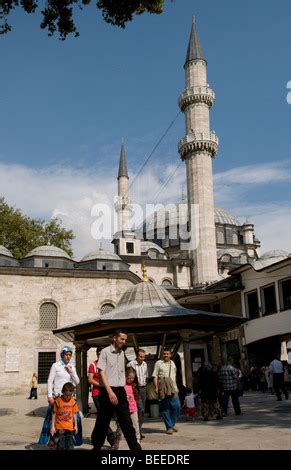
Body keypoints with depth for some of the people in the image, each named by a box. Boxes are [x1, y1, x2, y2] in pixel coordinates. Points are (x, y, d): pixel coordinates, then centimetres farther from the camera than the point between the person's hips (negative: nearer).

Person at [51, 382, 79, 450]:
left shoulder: (73, 402, -2)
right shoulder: (58, 401, -11)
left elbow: (74, 414, 8)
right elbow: (54, 414, -4)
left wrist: (75, 425, 10)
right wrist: (53, 426, -5)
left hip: (70, 427, 3)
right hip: (59, 427, -3)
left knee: (70, 446, 6)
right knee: (60, 445, -1)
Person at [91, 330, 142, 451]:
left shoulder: (122, 353, 13)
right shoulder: (105, 351, -6)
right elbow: (101, 372, -12)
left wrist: (123, 390, 13)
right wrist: (110, 392, -18)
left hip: (120, 391, 5)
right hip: (107, 391, -5)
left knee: (126, 421, 2)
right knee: (103, 422, 5)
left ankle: (135, 447, 3)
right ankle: (96, 446, 21)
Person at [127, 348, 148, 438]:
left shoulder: (145, 364, 11)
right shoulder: (131, 364, -12)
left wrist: (145, 383, 15)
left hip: (143, 388, 7)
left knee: (142, 410, 9)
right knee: (140, 409, -15)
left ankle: (139, 430, 18)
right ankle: (138, 431, -11)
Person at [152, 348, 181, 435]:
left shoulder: (172, 363, 19)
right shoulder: (158, 363, 3)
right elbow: (155, 376, -2)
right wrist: (156, 387, -12)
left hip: (172, 388, 5)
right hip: (163, 386, -5)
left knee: (177, 406, -1)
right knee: (165, 408, -2)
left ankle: (172, 424, 16)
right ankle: (169, 427, 6)